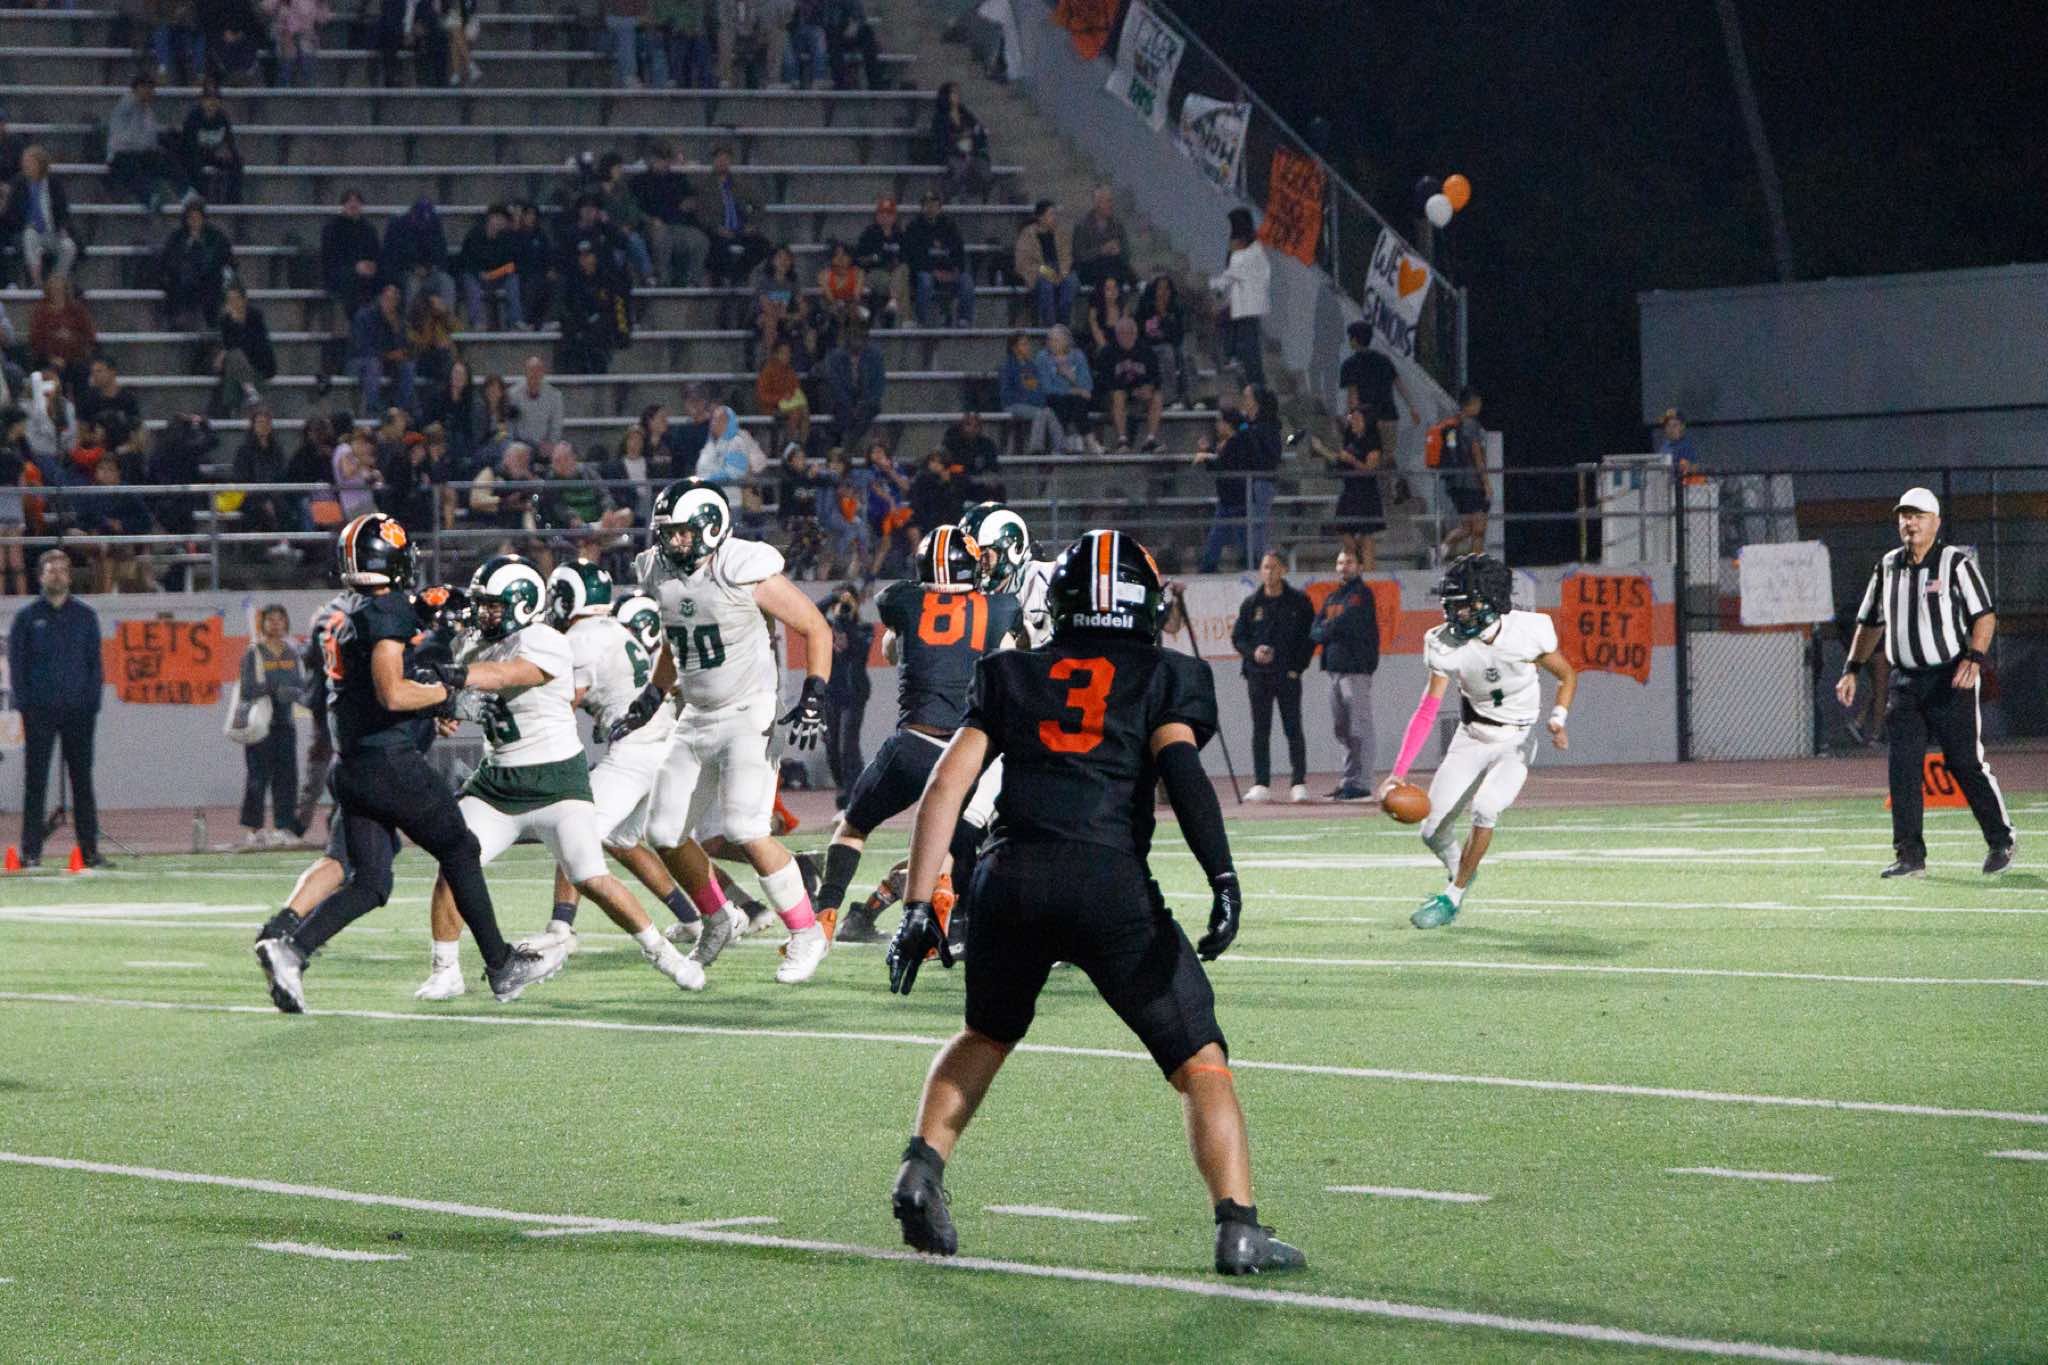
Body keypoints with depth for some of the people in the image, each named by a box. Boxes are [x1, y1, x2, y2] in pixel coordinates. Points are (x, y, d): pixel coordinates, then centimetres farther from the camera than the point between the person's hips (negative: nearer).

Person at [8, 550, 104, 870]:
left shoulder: (85, 616, 11)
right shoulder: (27, 617, 6)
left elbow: (94, 663, 9)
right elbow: (16, 663, 4)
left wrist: (92, 704, -1)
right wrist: (24, 704, -6)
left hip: (78, 711, 1)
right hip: (39, 711, -1)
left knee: (82, 781, 2)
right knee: (35, 783, -2)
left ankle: (90, 850, 4)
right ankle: (31, 852, 0)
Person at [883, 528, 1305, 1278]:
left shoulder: (1010, 675, 22)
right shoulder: (1167, 675, 15)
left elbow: (947, 785, 12)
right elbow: (1179, 763, -4)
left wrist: (918, 905, 12)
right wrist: (1223, 877, -13)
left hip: (1010, 878, 3)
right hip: (1111, 881, -3)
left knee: (988, 1034, 30)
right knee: (1201, 1065, 5)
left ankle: (923, 1167, 12)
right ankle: (1238, 1227, -9)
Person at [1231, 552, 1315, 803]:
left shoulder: (1299, 601, 3)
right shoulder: (1251, 603, 7)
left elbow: (1310, 636, 4)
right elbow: (1237, 637, 11)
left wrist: (1298, 666, -5)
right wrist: (1253, 652, -9)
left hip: (1289, 675, -2)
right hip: (1258, 676, 2)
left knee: (1293, 730, -3)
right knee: (1260, 732, 3)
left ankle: (1299, 783, 0)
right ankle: (1261, 784, 6)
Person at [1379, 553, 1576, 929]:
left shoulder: (1529, 631, -18)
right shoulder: (1446, 645, -14)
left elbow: (1567, 676, 0)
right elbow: (1427, 712, -13)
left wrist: (1557, 719, -17)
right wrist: (1399, 772, -21)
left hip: (1516, 742, -3)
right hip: (1471, 740, 3)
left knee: (1485, 808, -27)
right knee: (1433, 832, -3)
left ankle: (1453, 897, -10)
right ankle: (1461, 873, 33)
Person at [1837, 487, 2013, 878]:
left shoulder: (1956, 563, -4)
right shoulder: (1888, 567, 12)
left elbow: (1985, 615, -7)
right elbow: (1870, 623, 21)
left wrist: (1974, 658, -21)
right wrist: (1852, 670, 13)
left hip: (1952, 680, -5)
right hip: (1905, 681, 5)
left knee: (1965, 762, -4)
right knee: (1902, 766, -4)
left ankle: (2001, 841, 13)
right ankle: (1910, 856, -1)